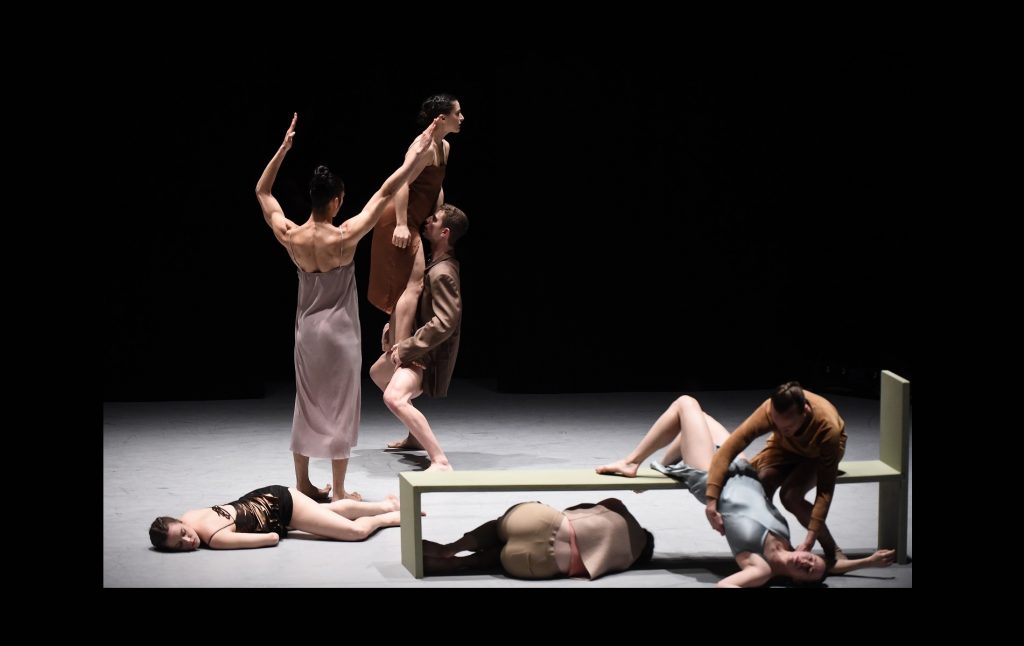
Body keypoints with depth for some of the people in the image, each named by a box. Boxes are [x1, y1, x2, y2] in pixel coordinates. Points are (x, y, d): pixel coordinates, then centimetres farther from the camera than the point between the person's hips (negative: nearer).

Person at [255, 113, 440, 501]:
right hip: (339, 331, -5)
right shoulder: (343, 238, -20)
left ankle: (303, 485, 20)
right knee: (339, 410, 2)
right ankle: (339, 492, 5)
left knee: (307, 408, 14)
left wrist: (283, 149, 7)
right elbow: (384, 195, -17)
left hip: (306, 331, 5)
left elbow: (262, 192, 6)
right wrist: (413, 160, -12)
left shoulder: (289, 237, -8)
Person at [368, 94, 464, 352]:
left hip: (411, 223, 11)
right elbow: (403, 183, -25)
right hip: (400, 221, -11)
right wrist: (401, 225, -29)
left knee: (402, 287, 14)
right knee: (414, 284, -17)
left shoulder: (445, 147, 13)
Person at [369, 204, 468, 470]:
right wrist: (393, 328, 2)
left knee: (394, 397, -33)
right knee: (378, 373, 33)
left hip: (429, 350, -11)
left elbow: (446, 322, -33)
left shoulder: (442, 272, -28)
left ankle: (440, 462, -36)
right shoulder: (432, 261, 3)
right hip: (416, 343, 11)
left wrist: (405, 349, -27)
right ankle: (416, 436, 42)